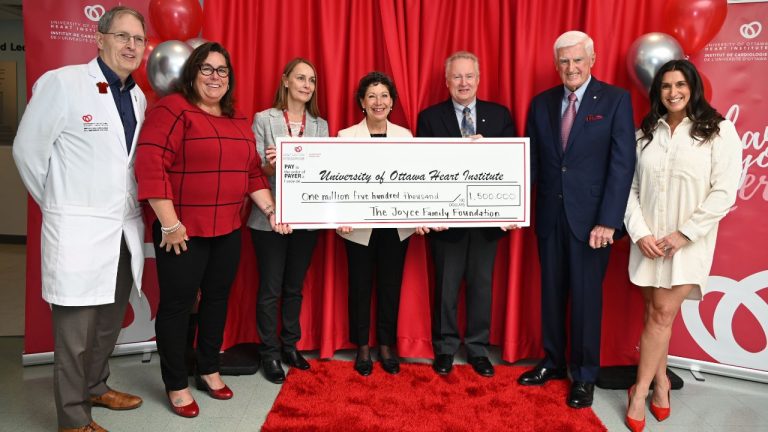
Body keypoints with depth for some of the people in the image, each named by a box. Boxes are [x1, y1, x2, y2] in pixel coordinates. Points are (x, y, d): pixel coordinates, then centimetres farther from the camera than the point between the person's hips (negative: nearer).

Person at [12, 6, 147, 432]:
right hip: (78, 231, -6)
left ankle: (95, 387, 39)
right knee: (76, 331, 5)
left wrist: (133, 209, 13)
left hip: (127, 230, 6)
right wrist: (59, 205, 4)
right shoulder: (60, 83, -10)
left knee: (110, 322, 18)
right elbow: (27, 149, -4)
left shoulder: (138, 97, 9)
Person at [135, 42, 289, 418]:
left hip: (228, 230, 7)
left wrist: (271, 209, 6)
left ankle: (208, 370, 34)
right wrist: (169, 223, -20)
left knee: (217, 298, 16)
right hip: (183, 231, -7)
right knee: (177, 304, 5)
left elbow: (253, 171, 17)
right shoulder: (172, 109, -10)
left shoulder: (238, 120, 14)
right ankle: (176, 385, 21)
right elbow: (151, 167, -18)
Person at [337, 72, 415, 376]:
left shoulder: (405, 135, 5)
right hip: (360, 226, -2)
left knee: (390, 286, 11)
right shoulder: (346, 136, -2)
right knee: (360, 286, 9)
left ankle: (386, 345, 28)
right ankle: (362, 347, 26)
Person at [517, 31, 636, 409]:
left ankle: (584, 375, 23)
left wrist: (608, 221, -17)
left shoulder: (615, 100, -4)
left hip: (591, 216, -3)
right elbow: (531, 160, 4)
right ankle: (553, 362, 31)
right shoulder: (542, 103, 7)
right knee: (551, 291, 14)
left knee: (586, 296, 6)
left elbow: (623, 162, -10)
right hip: (549, 215, 4)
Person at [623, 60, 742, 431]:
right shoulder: (645, 133, 6)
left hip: (688, 243, -3)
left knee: (662, 313, -4)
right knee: (654, 313, 9)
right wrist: (640, 233, -8)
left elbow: (724, 192, -10)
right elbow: (630, 188, 4)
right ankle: (660, 382, 25)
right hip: (648, 241, 3)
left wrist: (683, 233, -15)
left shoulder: (719, 131, -3)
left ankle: (640, 391, 9)